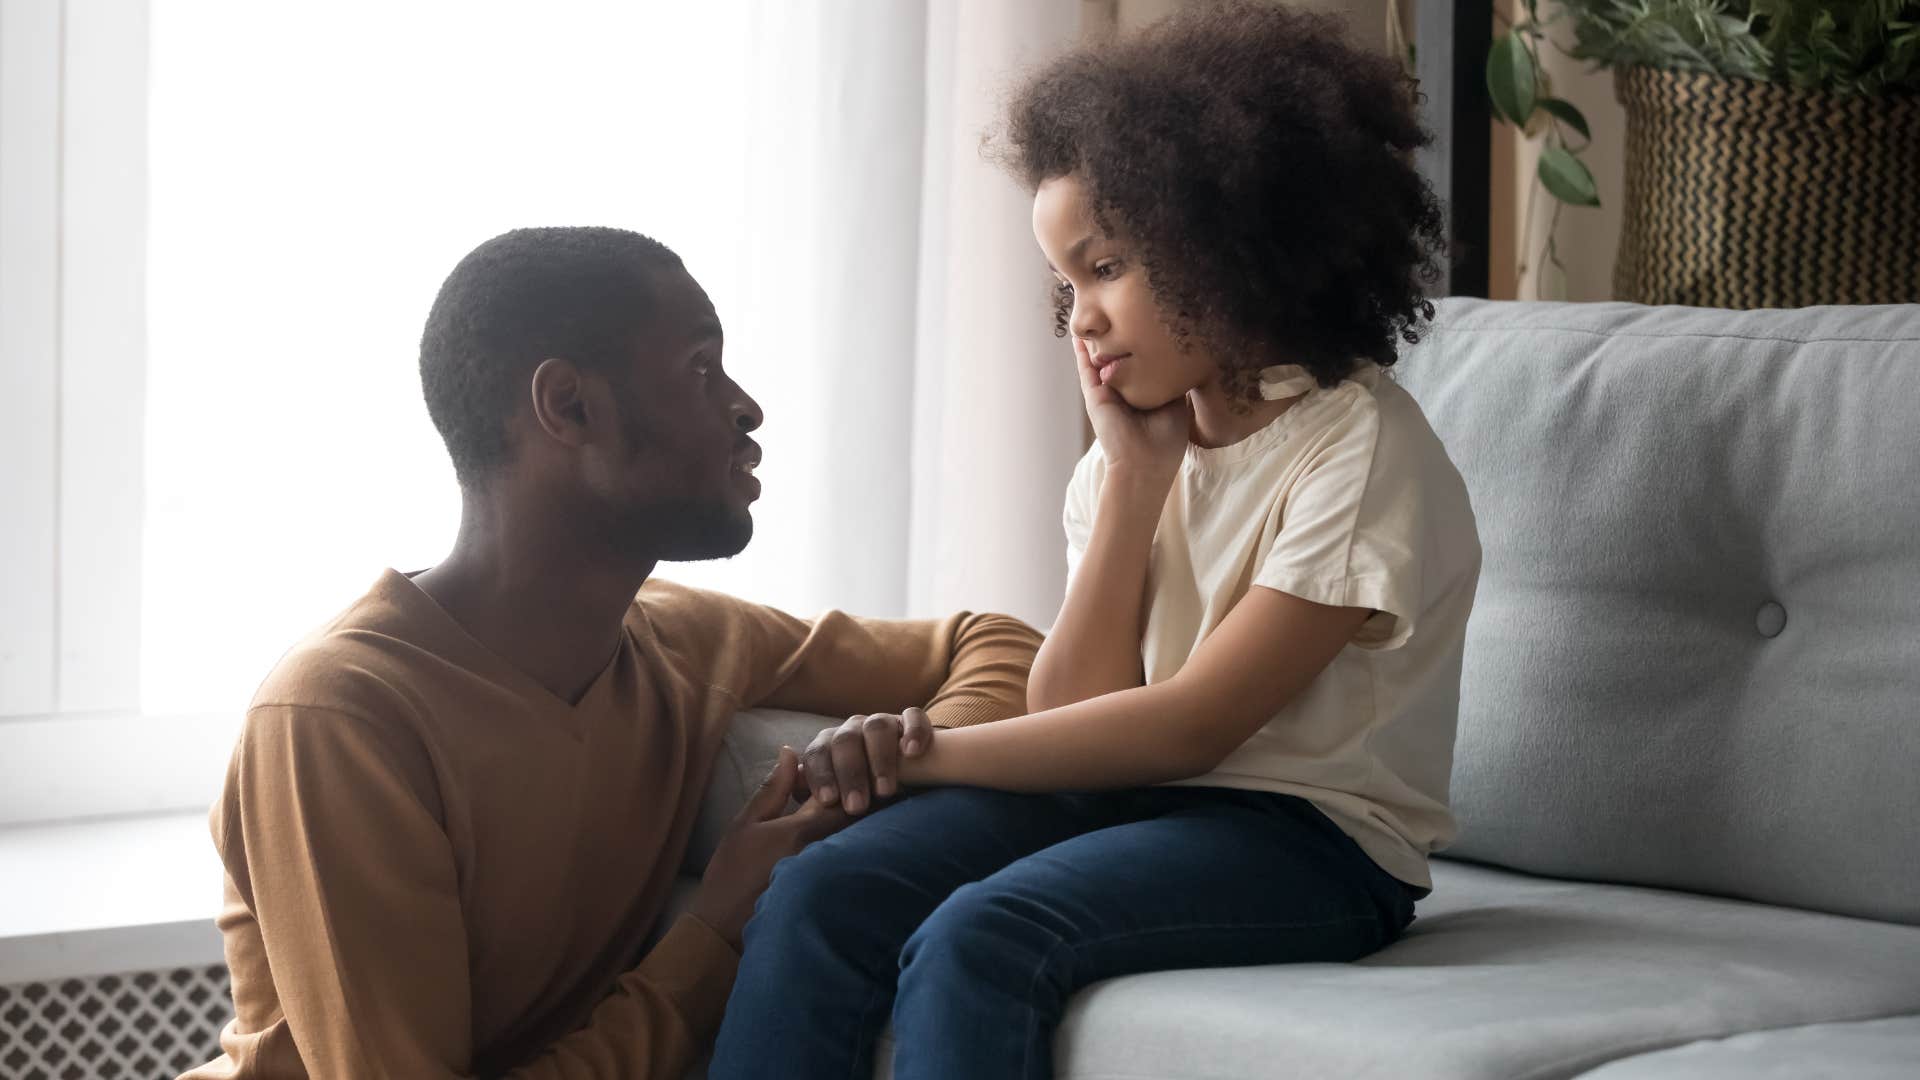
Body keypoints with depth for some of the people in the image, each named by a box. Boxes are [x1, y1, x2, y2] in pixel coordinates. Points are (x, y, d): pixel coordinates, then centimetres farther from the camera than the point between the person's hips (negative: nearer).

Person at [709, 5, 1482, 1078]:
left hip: (1305, 835, -7)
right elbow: (1073, 713, 1)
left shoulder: (1363, 452, -11)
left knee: (977, 941, -32)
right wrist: (1134, 476, -4)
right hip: (1128, 794, 7)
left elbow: (1188, 726, -15)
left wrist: (919, 750, -11)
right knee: (816, 899, -18)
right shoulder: (1142, 445, 12)